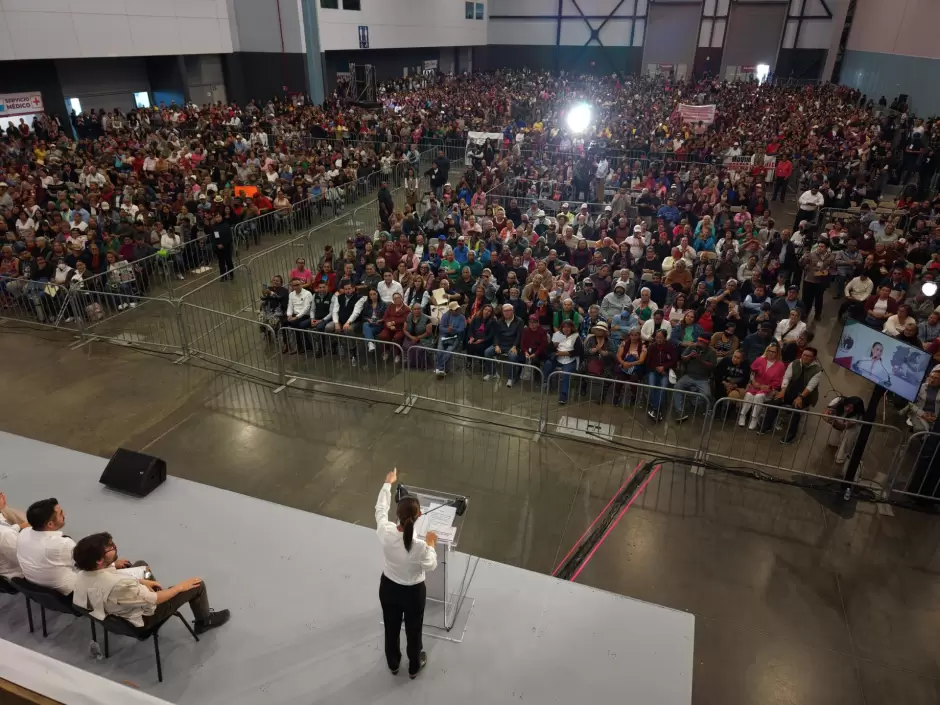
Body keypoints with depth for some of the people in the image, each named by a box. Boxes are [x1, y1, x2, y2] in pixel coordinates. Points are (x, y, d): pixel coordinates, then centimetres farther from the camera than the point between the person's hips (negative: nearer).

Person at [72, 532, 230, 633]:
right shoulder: (119, 585, -43)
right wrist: (180, 587, -12)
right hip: (143, 617, -8)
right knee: (197, 585, 1)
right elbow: (154, 599, -28)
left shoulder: (82, 575, -20)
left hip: (114, 609, 8)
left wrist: (141, 582, 0)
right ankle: (204, 621, 28)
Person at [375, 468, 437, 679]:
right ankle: (414, 667, 51)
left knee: (391, 628, 29)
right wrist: (431, 544, -2)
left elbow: (380, 508, -8)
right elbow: (431, 566, -16)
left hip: (388, 587, 3)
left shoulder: (384, 532, -29)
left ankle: (393, 664, 54)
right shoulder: (419, 546, -36)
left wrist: (387, 483, 5)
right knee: (413, 630, 25)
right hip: (413, 592, -3)